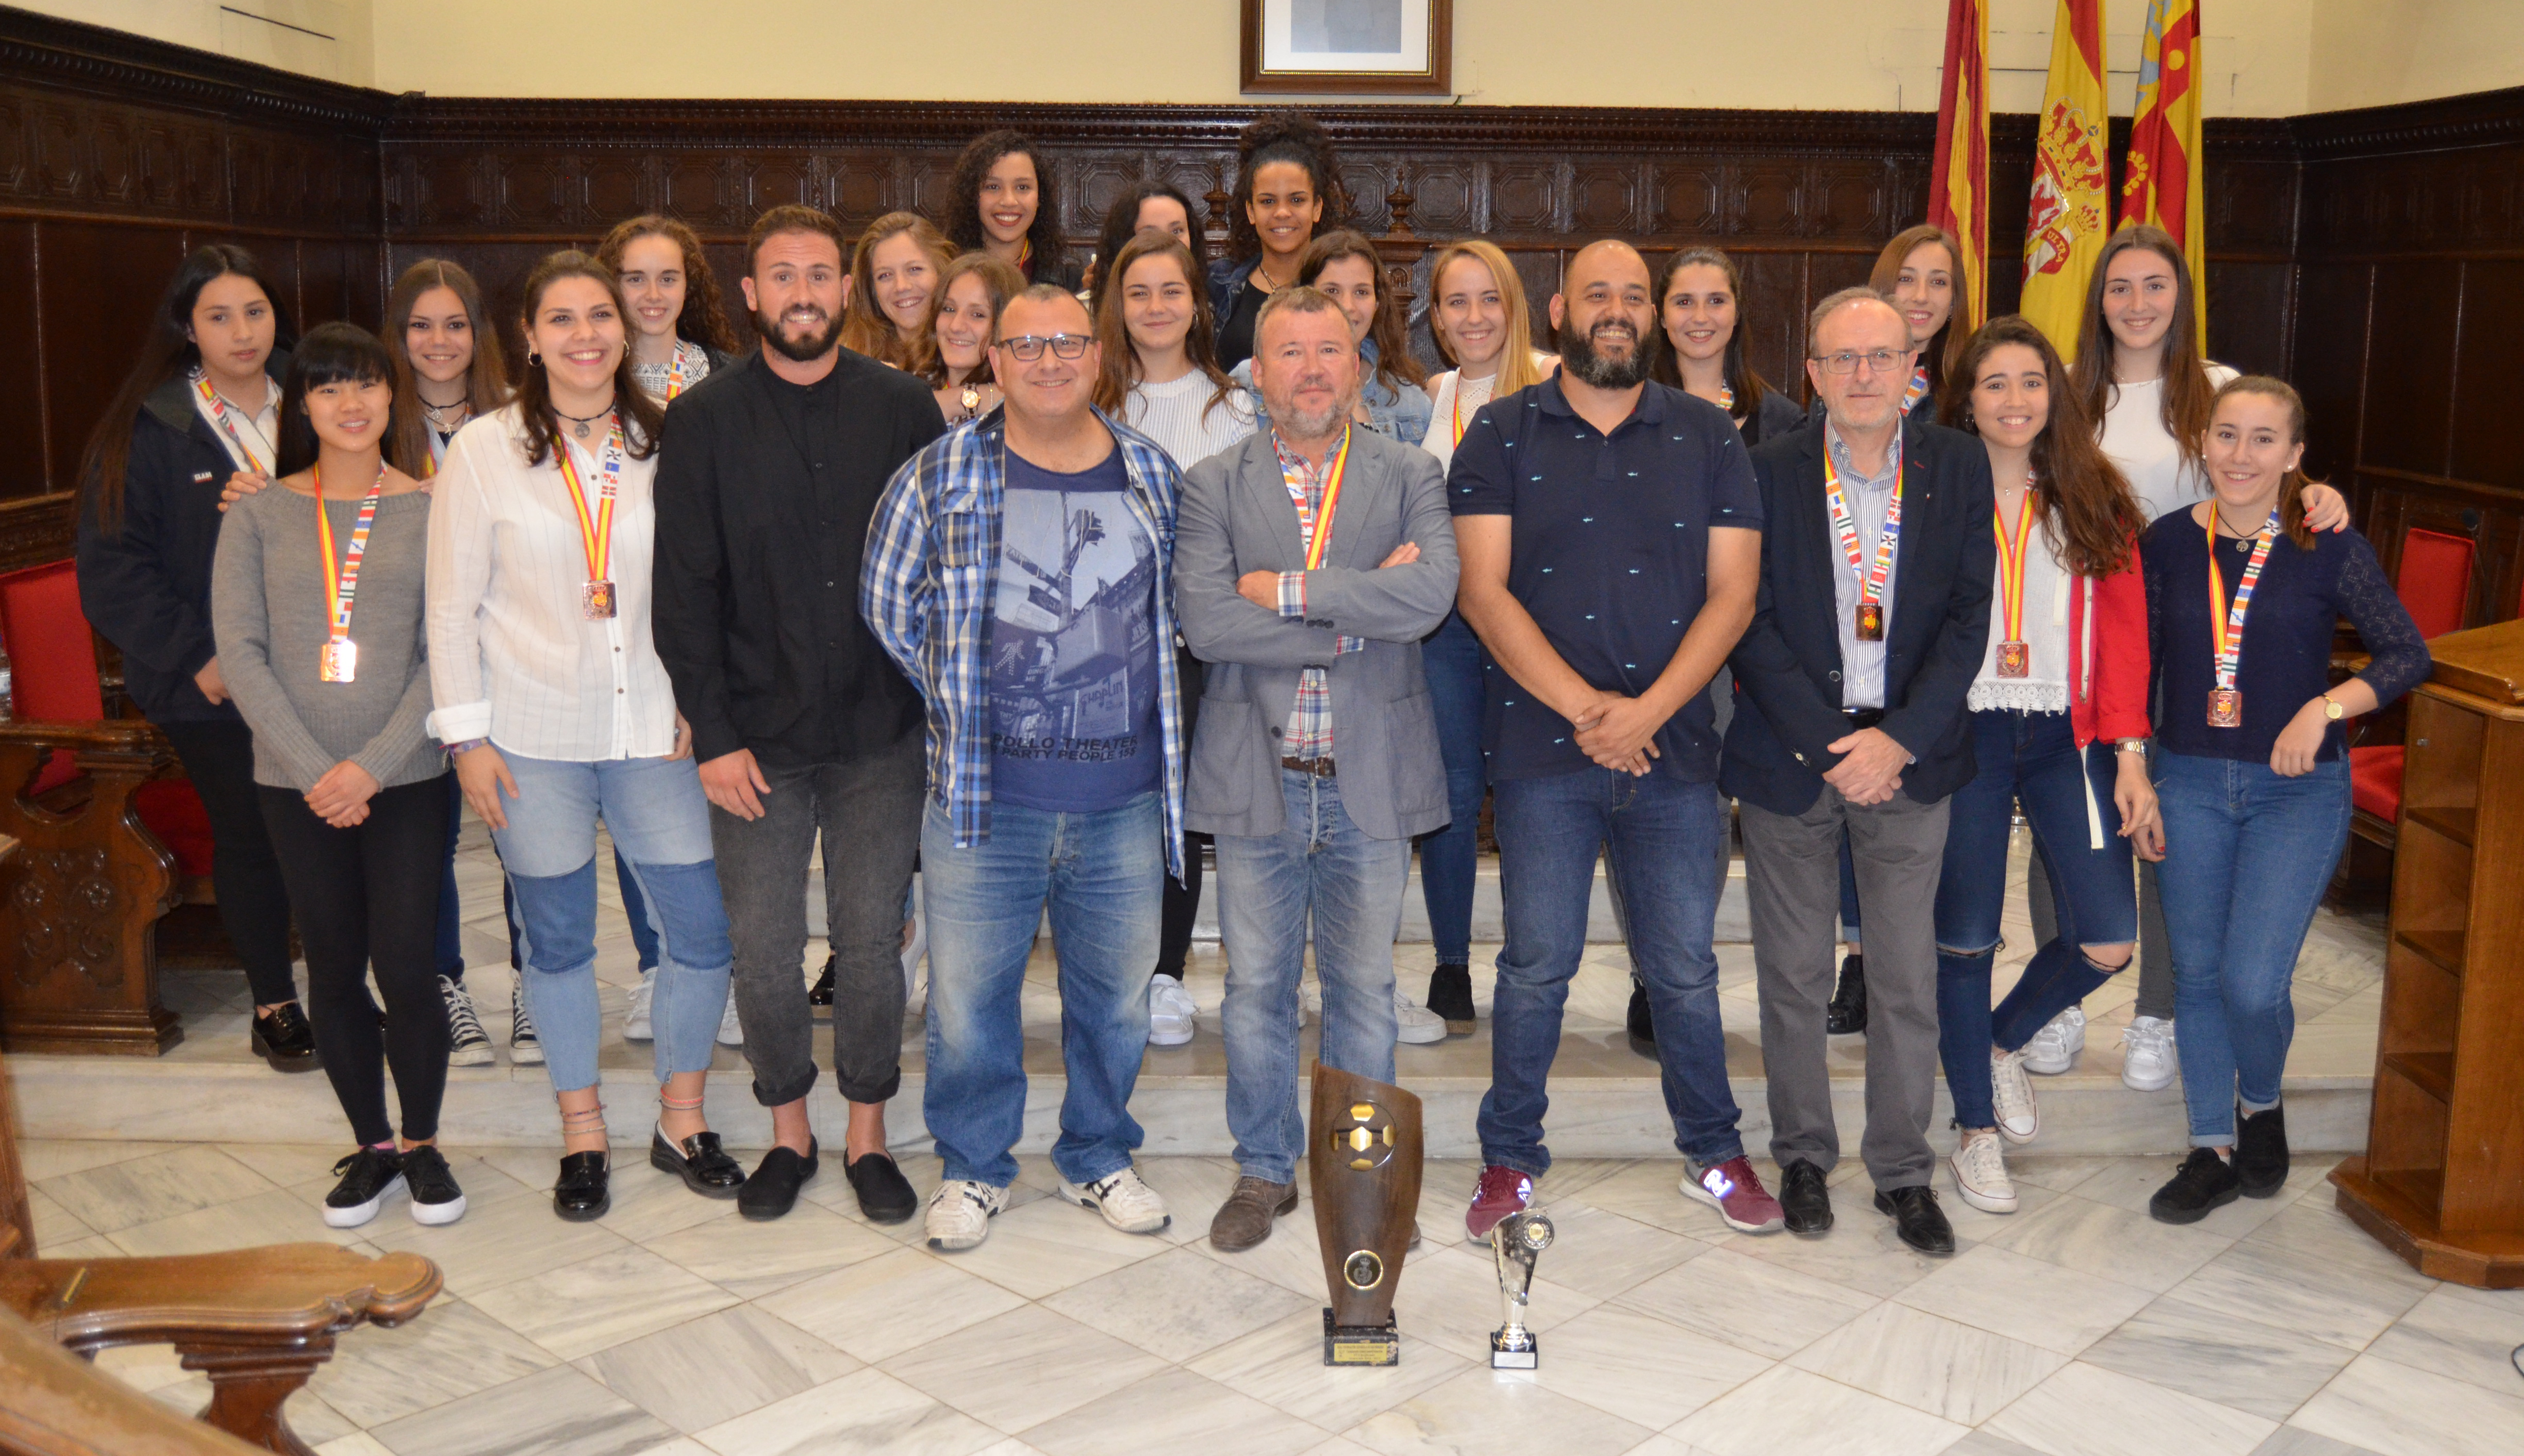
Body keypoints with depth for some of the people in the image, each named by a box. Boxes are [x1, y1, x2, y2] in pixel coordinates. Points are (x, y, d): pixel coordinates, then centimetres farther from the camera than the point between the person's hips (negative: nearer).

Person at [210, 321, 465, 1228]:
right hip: (297, 781, 2)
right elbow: (241, 652, -2)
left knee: (408, 966, -4)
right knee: (334, 968, 8)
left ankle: (422, 1145, 16)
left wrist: (373, 764, -12)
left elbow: (446, 655, -4)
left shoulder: (429, 513, 1)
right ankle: (372, 1148, 23)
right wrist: (313, 768, -11)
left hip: (405, 778, -1)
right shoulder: (259, 517, 4)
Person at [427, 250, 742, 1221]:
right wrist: (467, 736, -4)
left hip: (652, 731, 2)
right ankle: (582, 1132, 26)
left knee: (704, 928, 0)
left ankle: (681, 1117, 21)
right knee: (558, 939, 9)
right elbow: (452, 607, 0)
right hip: (534, 739, -1)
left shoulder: (662, 443, 4)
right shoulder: (485, 450, -1)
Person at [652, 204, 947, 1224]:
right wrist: (713, 735, -6)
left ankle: (868, 1134, 24)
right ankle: (788, 1131, 26)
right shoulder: (706, 421, 1)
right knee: (763, 948, 6)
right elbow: (684, 588, -1)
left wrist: (936, 703, -2)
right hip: (756, 734, 0)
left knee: (872, 940, 7)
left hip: (881, 729, 0)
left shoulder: (903, 408, 2)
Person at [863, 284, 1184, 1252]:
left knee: (1117, 991, 13)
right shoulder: (942, 475, -2)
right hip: (985, 793, -2)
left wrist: (1148, 705, 10)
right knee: (969, 993, 7)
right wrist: (961, 701, 5)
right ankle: (973, 1166, 27)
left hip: (1124, 798, 2)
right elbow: (889, 602, 6)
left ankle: (1099, 1157, 33)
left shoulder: (1153, 475, 6)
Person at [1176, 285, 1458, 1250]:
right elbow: (1204, 621, -13)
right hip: (1257, 774, 0)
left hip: (1371, 776, 0)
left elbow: (1432, 594, -15)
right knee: (1257, 989, 10)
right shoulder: (1214, 485, 2)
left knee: (1364, 988, 12)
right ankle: (1265, 1170, 28)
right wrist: (1356, 616, -15)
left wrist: (1289, 591, -16)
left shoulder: (1411, 476, 3)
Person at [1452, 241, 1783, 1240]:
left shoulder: (1707, 438, 7)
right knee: (1537, 964, 5)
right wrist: (1582, 706, -13)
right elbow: (1483, 590, -5)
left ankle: (1712, 1154, 27)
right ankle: (1511, 1158, 21)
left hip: (1675, 746, 2)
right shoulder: (1501, 435, 3)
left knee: (1685, 968, 9)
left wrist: (1649, 708, -12)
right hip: (1541, 747, -1)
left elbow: (1732, 593, 1)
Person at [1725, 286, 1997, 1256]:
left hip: (1910, 755, 1)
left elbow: (1968, 616, -1)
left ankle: (1903, 1170, 21)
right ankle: (1803, 1155, 27)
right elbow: (1751, 622, -6)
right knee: (1793, 977, 9)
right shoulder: (1767, 471, -4)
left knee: (1909, 978, 6)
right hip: (1791, 754, -1)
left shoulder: (1958, 466, 2)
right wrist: (1827, 747, -13)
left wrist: (1899, 739, -11)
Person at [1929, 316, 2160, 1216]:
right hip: (1964, 736, -2)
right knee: (1965, 938, 5)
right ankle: (1977, 1127, 23)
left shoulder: (2097, 501, 7)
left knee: (2111, 940, -3)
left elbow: (2125, 631, 3)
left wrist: (2130, 754, -4)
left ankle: (2004, 1041, 28)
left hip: (2068, 737, 2)